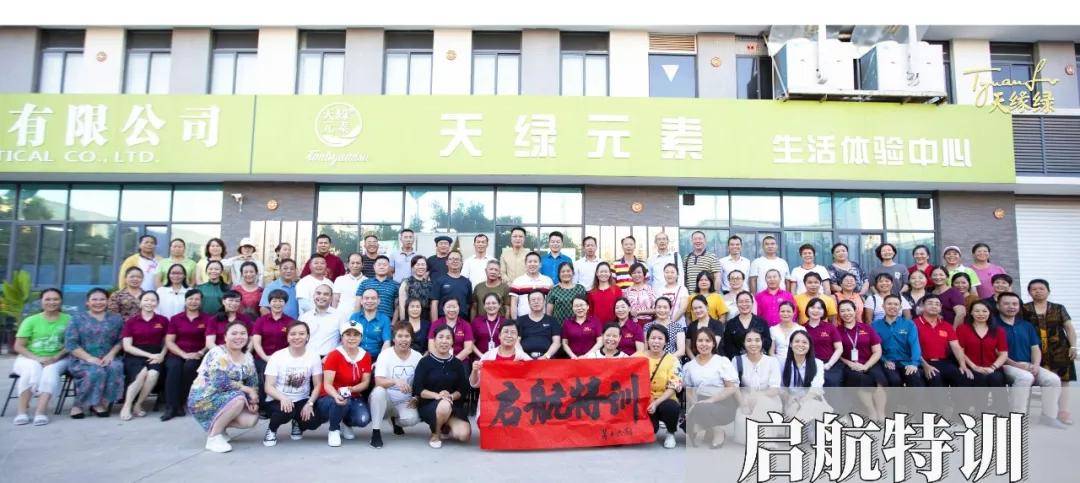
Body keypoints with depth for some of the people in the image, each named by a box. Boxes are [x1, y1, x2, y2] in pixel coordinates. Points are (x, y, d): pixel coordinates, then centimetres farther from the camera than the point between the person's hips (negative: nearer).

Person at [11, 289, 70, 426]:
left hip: (57, 359, 0)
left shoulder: (68, 320, 4)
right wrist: (36, 358, -15)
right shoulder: (30, 320, 4)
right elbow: (18, 346, 1)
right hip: (29, 358, 1)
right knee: (32, 369, -34)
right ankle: (22, 410, -30)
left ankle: (41, 410, -42)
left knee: (50, 371, -34)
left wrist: (55, 358, -16)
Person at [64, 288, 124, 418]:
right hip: (82, 360, -2)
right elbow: (70, 344, -3)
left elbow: (120, 341, 7)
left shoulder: (116, 319, 14)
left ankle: (102, 403, -23)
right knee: (96, 371, -34)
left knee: (116, 367, -33)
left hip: (107, 360, 2)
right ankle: (79, 405, -16)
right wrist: (89, 358, -15)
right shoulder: (77, 319, 8)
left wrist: (111, 354, -12)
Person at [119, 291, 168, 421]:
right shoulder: (131, 321, 7)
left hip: (155, 357, 1)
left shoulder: (163, 321, 9)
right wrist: (149, 355, -11)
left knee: (153, 374, -31)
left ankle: (138, 405, -11)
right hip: (135, 356, -1)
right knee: (142, 373, -33)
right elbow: (127, 346, 1)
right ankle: (127, 405, -17)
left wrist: (161, 355, -6)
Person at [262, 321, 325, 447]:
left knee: (314, 421, -25)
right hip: (279, 400, -2)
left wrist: (310, 403, -21)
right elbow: (268, 387, -13)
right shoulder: (277, 356, -10)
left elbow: (318, 385, -3)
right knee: (285, 412, -36)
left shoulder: (313, 356, -5)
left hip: (302, 401, 2)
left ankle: (298, 425, 14)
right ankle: (272, 429, 2)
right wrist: (283, 398, -33)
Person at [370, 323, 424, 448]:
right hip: (385, 400, -2)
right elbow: (378, 381, -24)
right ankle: (376, 432, -19)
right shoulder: (385, 354, -11)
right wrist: (396, 381, -42)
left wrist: (417, 398, -10)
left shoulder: (417, 357, -3)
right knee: (379, 391, -35)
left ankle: (395, 421, 11)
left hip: (404, 402, 2)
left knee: (413, 418, -28)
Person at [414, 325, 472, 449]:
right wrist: (437, 395, -25)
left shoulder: (457, 363, 7)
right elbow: (417, 389, -10)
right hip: (429, 404, -3)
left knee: (464, 435, -23)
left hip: (453, 405, 3)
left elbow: (463, 389, 4)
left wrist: (451, 396, -17)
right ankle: (435, 434, -7)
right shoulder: (425, 362, -3)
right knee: (444, 405, -39)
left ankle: (443, 426, 12)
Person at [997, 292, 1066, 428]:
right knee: (1025, 377, -35)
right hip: (1006, 366, -6)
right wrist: (1015, 364, -17)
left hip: (1028, 366, 6)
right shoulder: (994, 325, -3)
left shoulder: (1027, 326, 18)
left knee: (1053, 379, -17)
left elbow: (1035, 348, 13)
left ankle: (1049, 417, -3)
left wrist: (1036, 365, -7)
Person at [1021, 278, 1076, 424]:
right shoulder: (1024, 309, 4)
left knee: (1061, 379, -3)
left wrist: (1073, 346, -2)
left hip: (1059, 350, 1)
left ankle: (1063, 410, -1)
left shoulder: (1058, 308, 9)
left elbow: (1069, 328, 7)